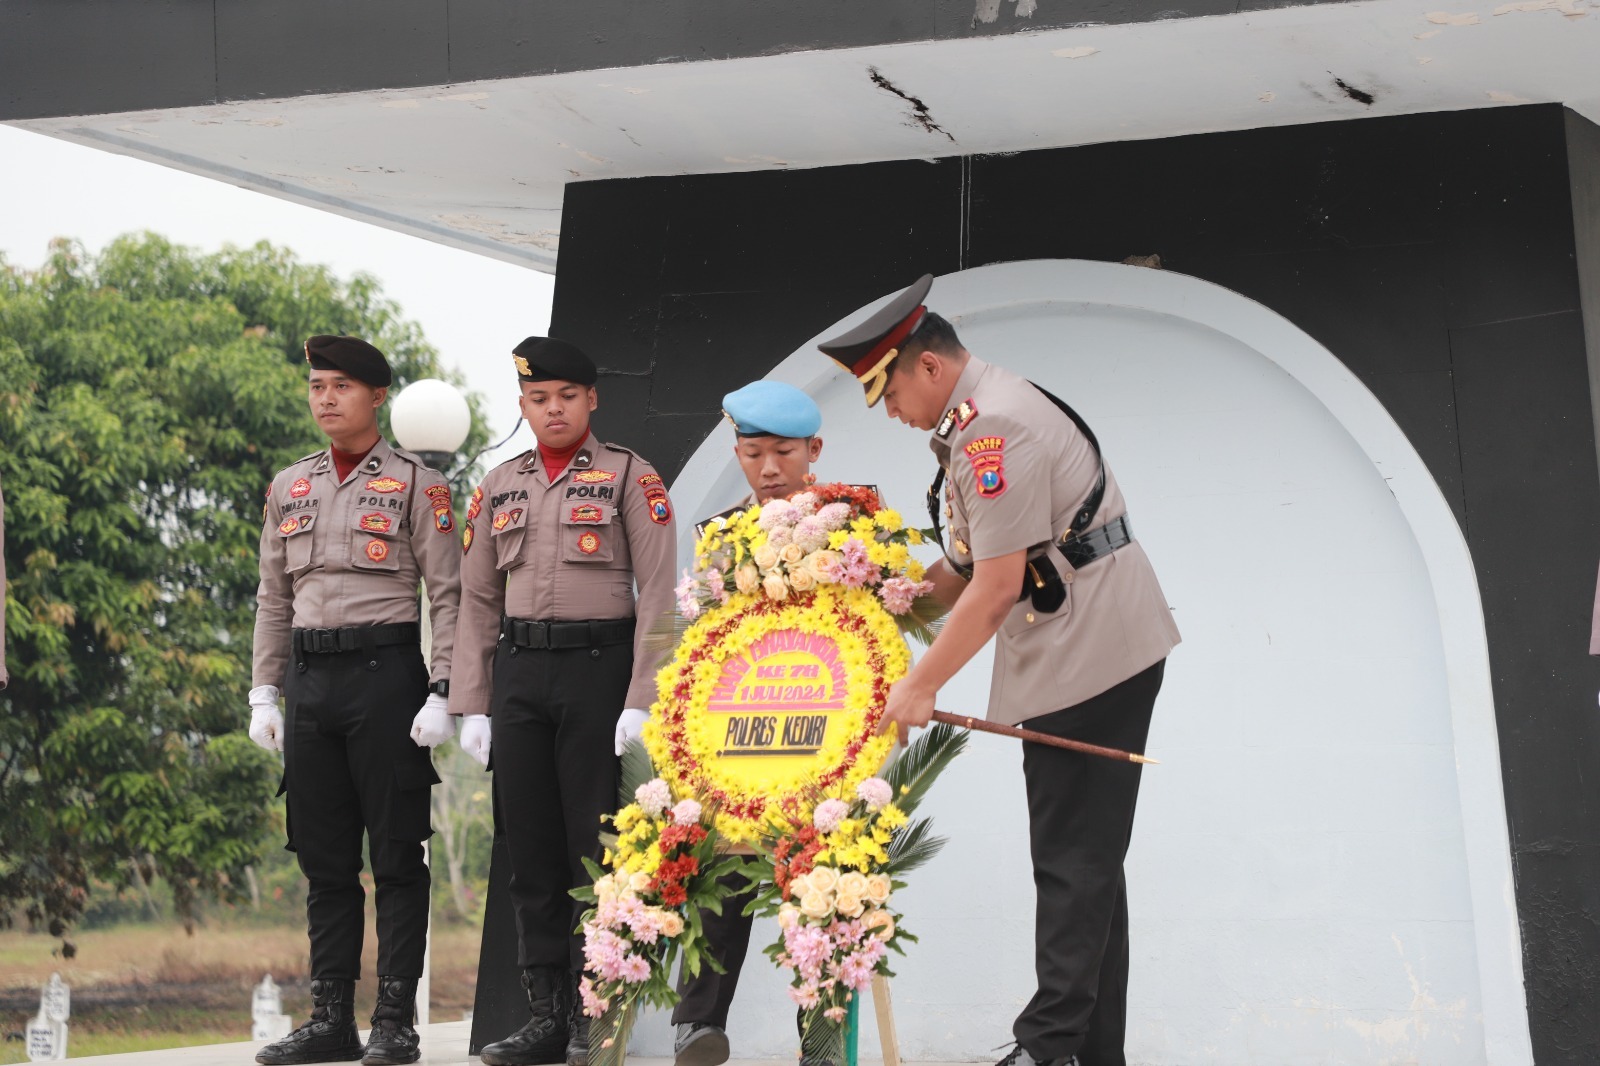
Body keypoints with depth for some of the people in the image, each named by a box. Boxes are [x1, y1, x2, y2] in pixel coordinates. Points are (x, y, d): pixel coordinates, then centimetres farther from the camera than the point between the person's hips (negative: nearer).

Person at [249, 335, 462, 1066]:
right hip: (310, 678, 5)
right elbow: (273, 599, 18)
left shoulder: (415, 483, 0)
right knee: (323, 856, 8)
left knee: (396, 855, -2)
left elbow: (449, 593, -4)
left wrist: (441, 692, -12)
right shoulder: (290, 487, 15)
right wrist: (264, 691, 11)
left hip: (385, 672, -5)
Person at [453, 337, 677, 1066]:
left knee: (595, 842, -3)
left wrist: (641, 699, -13)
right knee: (530, 848, 5)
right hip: (518, 673, 4)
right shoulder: (499, 487, 14)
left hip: (598, 664, -4)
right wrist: (472, 704, 6)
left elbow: (657, 592, -5)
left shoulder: (629, 477, 1)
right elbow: (477, 600, 13)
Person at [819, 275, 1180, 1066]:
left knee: (1073, 863, -8)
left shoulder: (993, 425, -17)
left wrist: (920, 685, -13)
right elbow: (968, 567, 19)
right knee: (1084, 862, 13)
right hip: (1085, 653, 11)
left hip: (1090, 656, -11)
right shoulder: (976, 419, 16)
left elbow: (996, 586, -20)